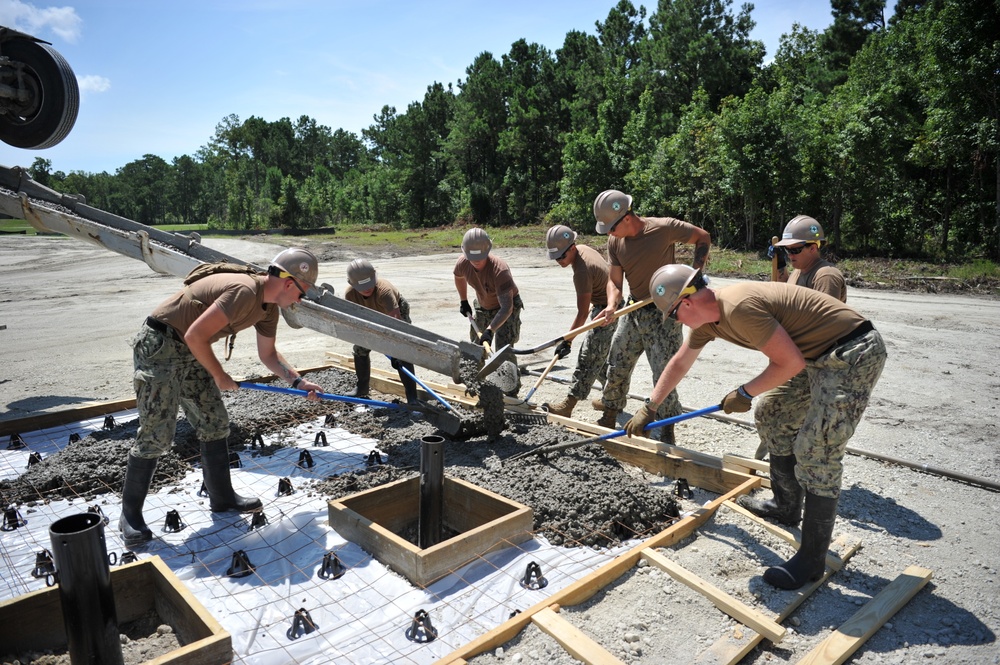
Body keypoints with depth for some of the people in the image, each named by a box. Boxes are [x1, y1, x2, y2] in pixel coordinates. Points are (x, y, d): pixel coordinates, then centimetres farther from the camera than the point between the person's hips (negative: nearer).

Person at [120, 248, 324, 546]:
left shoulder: (269, 308, 3)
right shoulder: (244, 291, -28)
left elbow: (268, 355, 16)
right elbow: (195, 336, -27)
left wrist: (299, 381, 5)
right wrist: (219, 376, -14)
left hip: (191, 353, 10)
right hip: (158, 346, -10)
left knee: (215, 425, 11)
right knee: (156, 435, -5)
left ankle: (222, 497, 23)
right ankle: (130, 514, 12)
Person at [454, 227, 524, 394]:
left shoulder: (500, 269, -40)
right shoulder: (462, 263, -23)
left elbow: (506, 307, -45)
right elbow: (459, 278, 6)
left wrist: (490, 329, -53)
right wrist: (463, 301, 11)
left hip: (507, 307, -6)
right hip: (483, 306, 6)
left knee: (503, 348, -18)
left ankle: (512, 390, -3)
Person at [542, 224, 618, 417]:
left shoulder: (582, 272, -29)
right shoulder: (583, 248, 0)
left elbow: (582, 314, -27)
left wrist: (567, 341, -23)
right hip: (606, 306, 11)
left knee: (588, 358, -10)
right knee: (599, 356, 17)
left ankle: (569, 404, -8)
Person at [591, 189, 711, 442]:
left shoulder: (664, 228, -19)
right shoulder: (614, 241, -3)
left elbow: (703, 237, -4)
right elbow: (615, 279, -2)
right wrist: (611, 305, -21)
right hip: (633, 311, 6)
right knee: (617, 366, 12)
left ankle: (667, 432, 11)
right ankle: (609, 418, 30)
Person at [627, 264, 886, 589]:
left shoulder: (739, 307, -26)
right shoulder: (708, 317, 5)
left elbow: (791, 362, -22)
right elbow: (678, 364, 18)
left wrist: (745, 394, -9)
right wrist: (648, 409, 24)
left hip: (854, 354, -10)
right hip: (819, 358, 10)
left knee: (817, 451, -11)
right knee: (774, 419, 19)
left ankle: (811, 560, 1)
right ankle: (786, 508, 36)